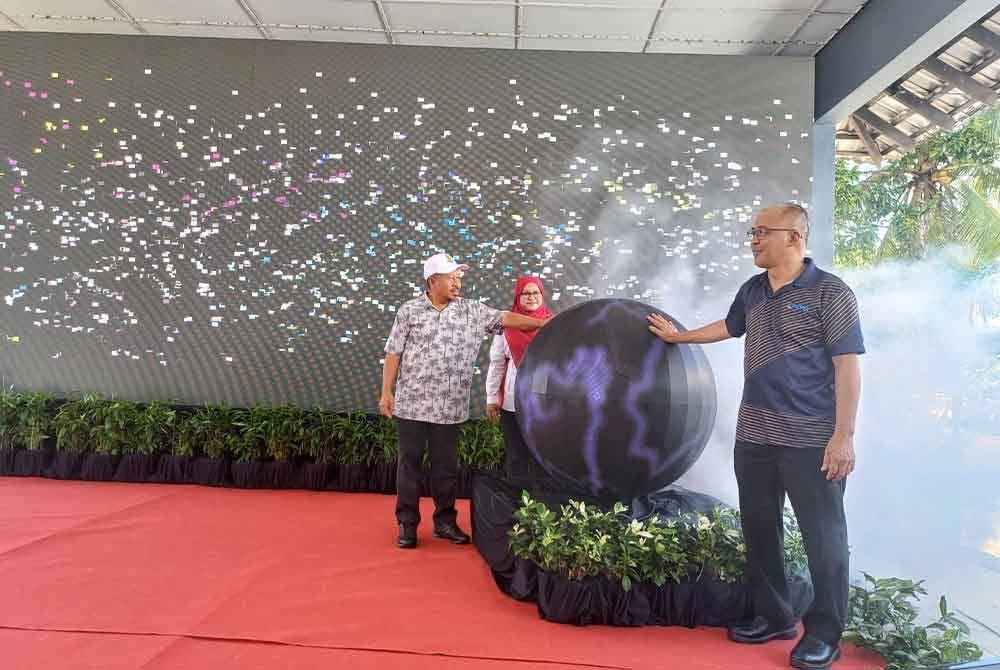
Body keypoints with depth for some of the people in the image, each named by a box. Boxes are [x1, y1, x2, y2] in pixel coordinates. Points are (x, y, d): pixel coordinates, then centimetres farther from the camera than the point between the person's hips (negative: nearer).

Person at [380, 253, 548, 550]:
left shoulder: (472, 311, 5)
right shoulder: (409, 310, 0)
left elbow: (504, 318, 0)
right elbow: (393, 353, 1)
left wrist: (544, 324, -10)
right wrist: (386, 392, -4)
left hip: (450, 406, 2)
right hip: (412, 403, -2)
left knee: (447, 465, 10)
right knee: (410, 462, 6)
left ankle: (445, 521, 24)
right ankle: (407, 523, 19)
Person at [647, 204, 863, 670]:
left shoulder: (830, 292, -9)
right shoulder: (752, 291, 10)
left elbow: (848, 367, -12)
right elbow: (728, 328, 29)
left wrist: (843, 436, -16)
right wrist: (678, 336, 36)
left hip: (811, 439, -6)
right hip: (754, 435, 7)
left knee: (823, 536, 4)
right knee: (759, 528, 13)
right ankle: (772, 616, 29)